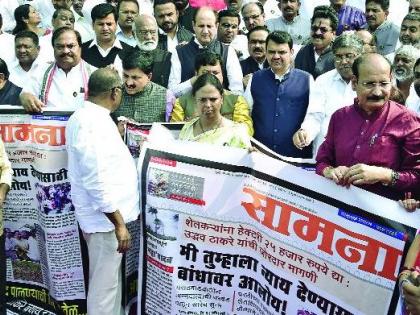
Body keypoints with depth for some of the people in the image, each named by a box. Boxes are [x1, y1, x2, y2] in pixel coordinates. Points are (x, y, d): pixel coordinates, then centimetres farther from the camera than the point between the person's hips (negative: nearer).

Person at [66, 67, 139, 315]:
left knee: (110, 280, 22)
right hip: (106, 217, -10)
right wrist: (119, 223, -22)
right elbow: (96, 180, -26)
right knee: (105, 285, 2)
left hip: (107, 214, 10)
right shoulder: (94, 122, -21)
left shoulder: (87, 116, 10)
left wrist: (117, 136, 22)